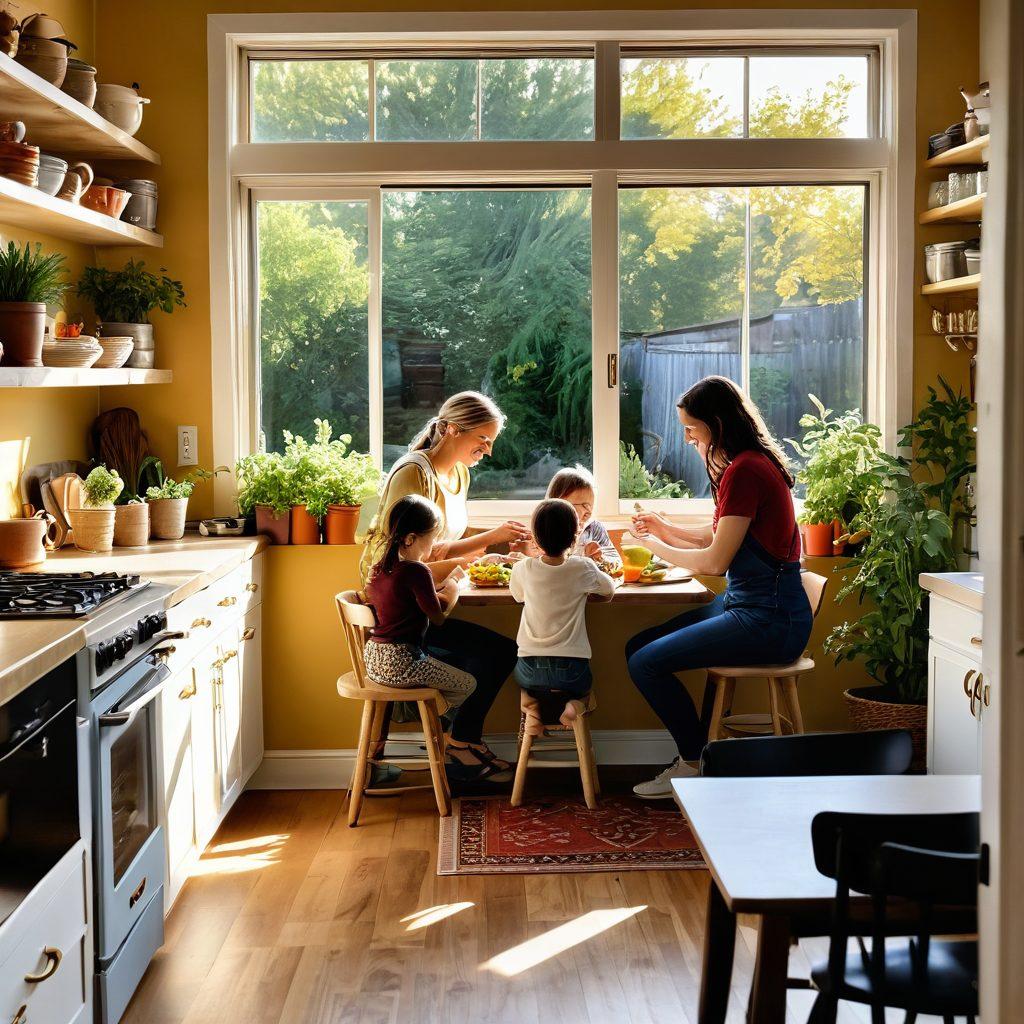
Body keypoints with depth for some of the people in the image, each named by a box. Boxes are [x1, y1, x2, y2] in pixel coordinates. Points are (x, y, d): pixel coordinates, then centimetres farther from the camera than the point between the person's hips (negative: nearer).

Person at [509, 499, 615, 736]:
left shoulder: (523, 569, -6)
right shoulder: (583, 568, -8)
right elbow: (608, 591, 12)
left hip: (531, 669, 1)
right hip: (571, 671, 0)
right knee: (581, 684, 33)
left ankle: (535, 705, 5)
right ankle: (570, 702, 0)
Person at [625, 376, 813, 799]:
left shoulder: (745, 471, -19)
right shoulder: (749, 464, 13)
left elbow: (715, 560, -18)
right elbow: (720, 536, 23)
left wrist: (656, 546, -4)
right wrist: (667, 530, 12)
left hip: (768, 620, -11)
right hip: (743, 603, 11)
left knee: (646, 664, -15)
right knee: (638, 648, 8)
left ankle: (696, 764, 4)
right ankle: (702, 754, 10)